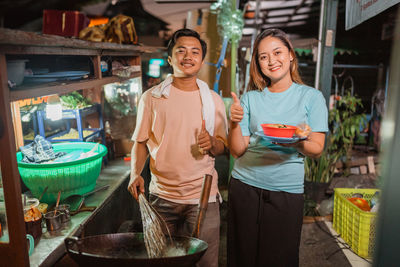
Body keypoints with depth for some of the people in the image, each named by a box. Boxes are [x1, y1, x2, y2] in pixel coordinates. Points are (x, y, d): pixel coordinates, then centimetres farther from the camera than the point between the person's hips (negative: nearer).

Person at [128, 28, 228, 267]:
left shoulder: (213, 100, 4)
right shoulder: (152, 97, 1)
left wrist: (212, 144, -16)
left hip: (203, 196, 0)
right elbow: (140, 142, 6)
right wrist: (135, 174, -10)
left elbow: (222, 146, 7)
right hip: (162, 195, 0)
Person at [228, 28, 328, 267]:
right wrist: (234, 124, -18)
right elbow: (238, 151, 0)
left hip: (287, 190, -1)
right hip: (245, 186, 2)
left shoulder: (312, 97, 1)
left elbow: (317, 149, -3)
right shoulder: (250, 98, 4)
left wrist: (298, 143, -24)